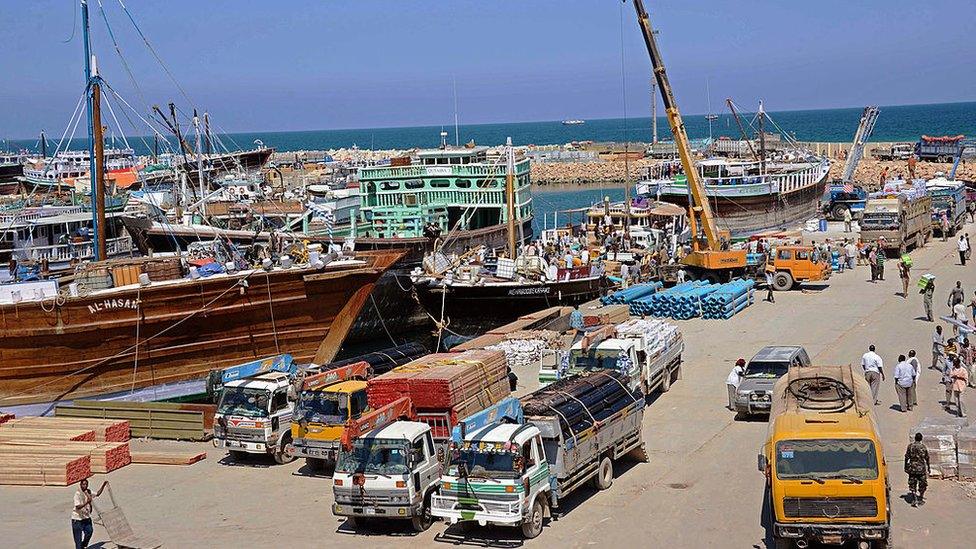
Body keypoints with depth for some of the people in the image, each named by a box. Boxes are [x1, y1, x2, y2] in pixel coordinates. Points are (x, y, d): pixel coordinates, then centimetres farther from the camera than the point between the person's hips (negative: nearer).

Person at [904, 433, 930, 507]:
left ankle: (914, 500, -9)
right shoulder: (923, 447, -3)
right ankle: (920, 499, 20)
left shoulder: (910, 446, -2)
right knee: (922, 485, 14)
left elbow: (906, 458, -1)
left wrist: (906, 467, 9)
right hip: (921, 468, 0)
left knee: (912, 485, 5)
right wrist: (929, 468, 14)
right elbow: (927, 459, 3)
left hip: (912, 468, 0)